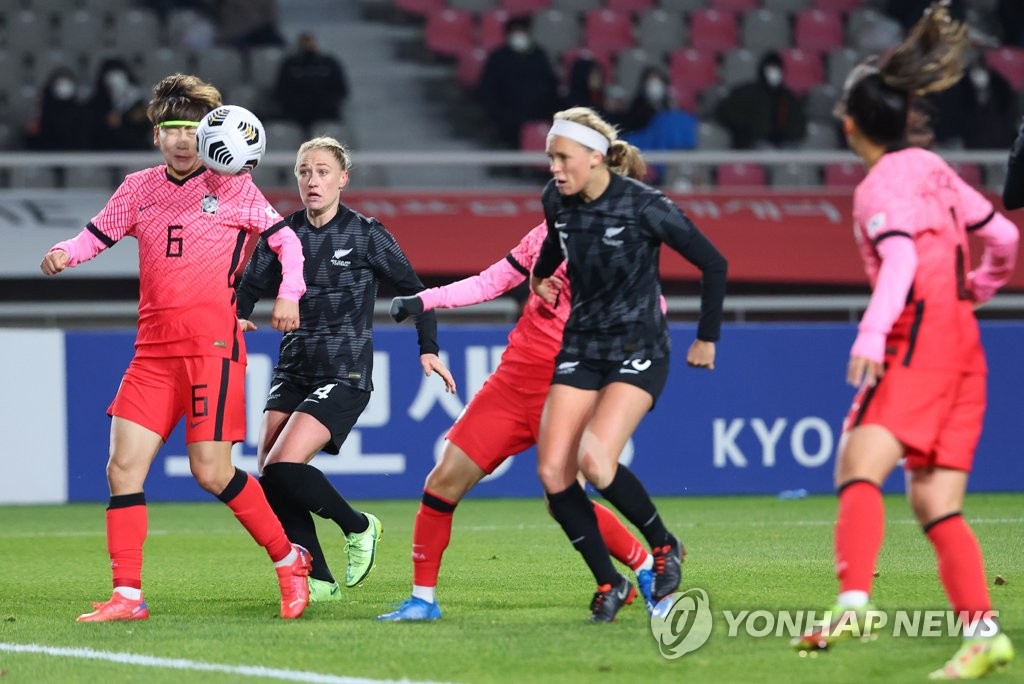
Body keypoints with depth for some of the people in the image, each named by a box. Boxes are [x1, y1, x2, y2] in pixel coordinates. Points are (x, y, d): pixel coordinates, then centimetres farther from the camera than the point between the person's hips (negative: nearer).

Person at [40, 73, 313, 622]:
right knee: (123, 466, -5)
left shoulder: (231, 188, 3)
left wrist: (288, 296, -6)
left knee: (212, 471, -10)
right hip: (153, 350, 5)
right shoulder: (138, 189, 13)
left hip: (212, 346, -5)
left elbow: (286, 239, 8)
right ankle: (127, 595, -2)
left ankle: (289, 560, 9)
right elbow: (95, 236, 18)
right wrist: (64, 254, -3)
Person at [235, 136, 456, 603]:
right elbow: (251, 285, 10)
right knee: (268, 477, -7)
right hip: (294, 368, 5)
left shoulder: (365, 234, -5)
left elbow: (413, 290, 1)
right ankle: (318, 581, 4)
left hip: (344, 375, -5)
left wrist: (428, 348, -8)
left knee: (284, 465, -20)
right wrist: (236, 318, -12)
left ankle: (358, 527, 4)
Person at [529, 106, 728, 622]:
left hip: (638, 352, -6)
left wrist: (707, 338, -2)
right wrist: (540, 274, 38)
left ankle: (663, 545, 1)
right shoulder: (557, 201, -1)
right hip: (581, 348, 6)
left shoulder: (644, 206, -17)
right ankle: (609, 584, 5)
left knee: (595, 459, -25)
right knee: (552, 473, -8)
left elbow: (713, 264, -9)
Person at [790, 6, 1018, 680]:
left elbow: (901, 259, -23)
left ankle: (855, 600, -41)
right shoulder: (932, 167, 17)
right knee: (935, 502, 8)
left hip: (921, 336, -9)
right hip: (963, 345, 9)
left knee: (859, 467, -22)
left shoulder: (881, 185, -6)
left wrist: (872, 334, -33)